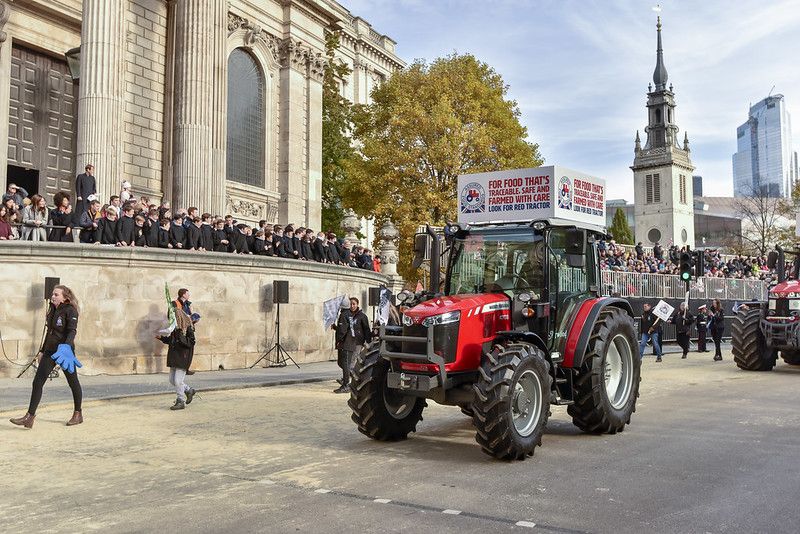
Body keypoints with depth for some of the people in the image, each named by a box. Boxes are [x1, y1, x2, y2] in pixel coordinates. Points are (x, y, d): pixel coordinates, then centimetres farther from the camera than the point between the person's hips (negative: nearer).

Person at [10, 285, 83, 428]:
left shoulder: (70, 310, -11)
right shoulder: (53, 310, 12)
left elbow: (72, 331, -22)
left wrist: (66, 347, -37)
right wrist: (42, 350, 22)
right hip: (50, 351, 7)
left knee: (73, 382, 7)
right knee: (38, 381, -3)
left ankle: (78, 414, 22)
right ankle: (30, 416, -3)